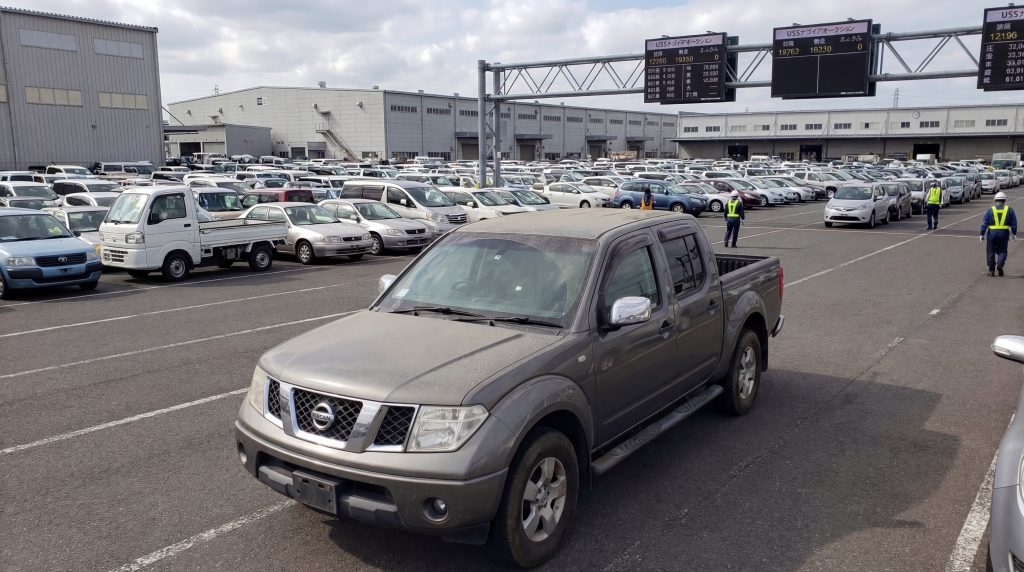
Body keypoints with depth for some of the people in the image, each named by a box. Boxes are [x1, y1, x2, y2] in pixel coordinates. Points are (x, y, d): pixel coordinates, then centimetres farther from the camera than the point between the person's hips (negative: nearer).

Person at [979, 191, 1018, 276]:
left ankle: (991, 270, 10)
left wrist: (982, 234, 0)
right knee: (1002, 251, 13)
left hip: (992, 233, -1)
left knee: (991, 252, 9)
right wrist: (1014, 234, 14)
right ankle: (1000, 265, -10)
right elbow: (1014, 224, 4)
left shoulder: (990, 210, -2)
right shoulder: (1009, 210, 2)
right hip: (1004, 234, 1)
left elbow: (984, 224, -4)